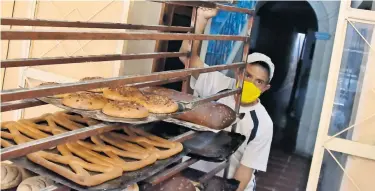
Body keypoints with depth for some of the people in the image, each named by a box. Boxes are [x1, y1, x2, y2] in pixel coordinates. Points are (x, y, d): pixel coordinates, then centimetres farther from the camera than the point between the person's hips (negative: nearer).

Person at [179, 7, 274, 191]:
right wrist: (202, 17, -31)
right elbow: (187, 55, -20)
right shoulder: (218, 85, -13)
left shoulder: (262, 124, -17)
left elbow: (246, 168, -15)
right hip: (194, 174, 2)